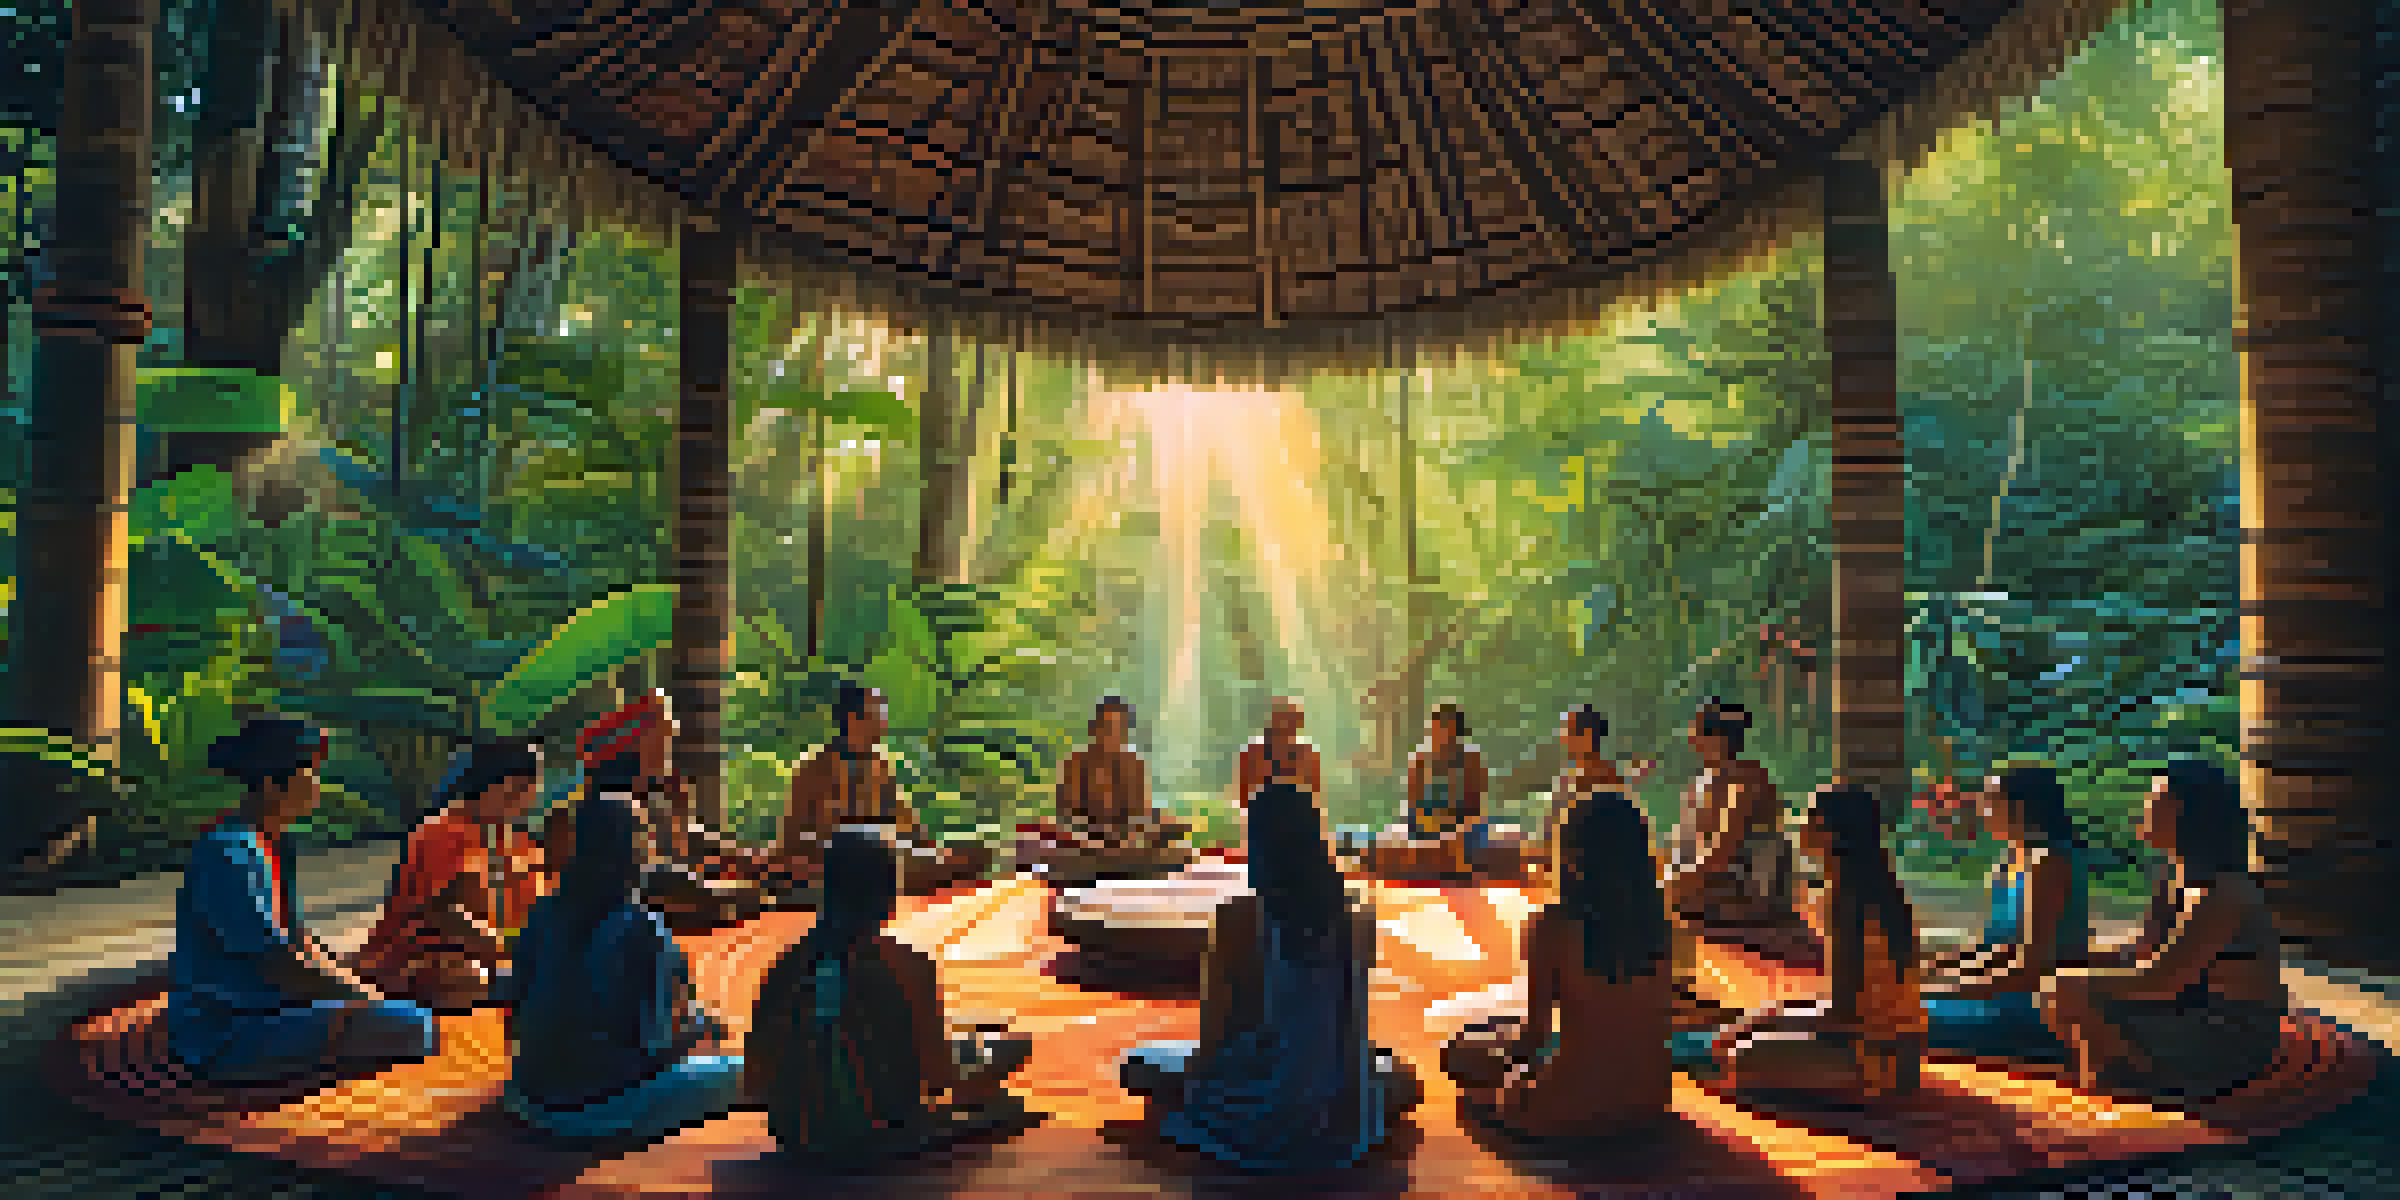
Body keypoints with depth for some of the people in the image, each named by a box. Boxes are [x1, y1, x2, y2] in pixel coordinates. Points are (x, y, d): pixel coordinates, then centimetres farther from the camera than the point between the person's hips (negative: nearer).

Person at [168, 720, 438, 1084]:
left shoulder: (273, 845, 6)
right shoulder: (229, 856, -23)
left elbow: (293, 935, 15)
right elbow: (279, 965, -24)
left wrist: (356, 988, 5)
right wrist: (362, 997, -13)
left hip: (258, 1009, 10)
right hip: (223, 1043, -10)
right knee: (415, 1029, -19)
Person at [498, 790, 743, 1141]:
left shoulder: (545, 912, -4)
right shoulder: (643, 929, -21)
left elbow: (510, 997, 7)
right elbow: (656, 1045, -18)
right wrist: (702, 1025, 3)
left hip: (531, 1102, 6)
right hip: (601, 1109, -6)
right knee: (728, 1072, 5)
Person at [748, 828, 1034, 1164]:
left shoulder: (789, 964, -6)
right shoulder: (905, 965, -17)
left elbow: (755, 1078, 0)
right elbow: (938, 1077, -12)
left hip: (799, 1138, 5)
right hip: (881, 1136, -5)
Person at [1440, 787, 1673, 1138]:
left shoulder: (1553, 928, -21)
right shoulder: (1658, 919, -7)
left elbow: (1538, 1030, -11)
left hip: (1575, 1107, -5)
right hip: (1649, 1099, 6)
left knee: (1461, 1051, 20)